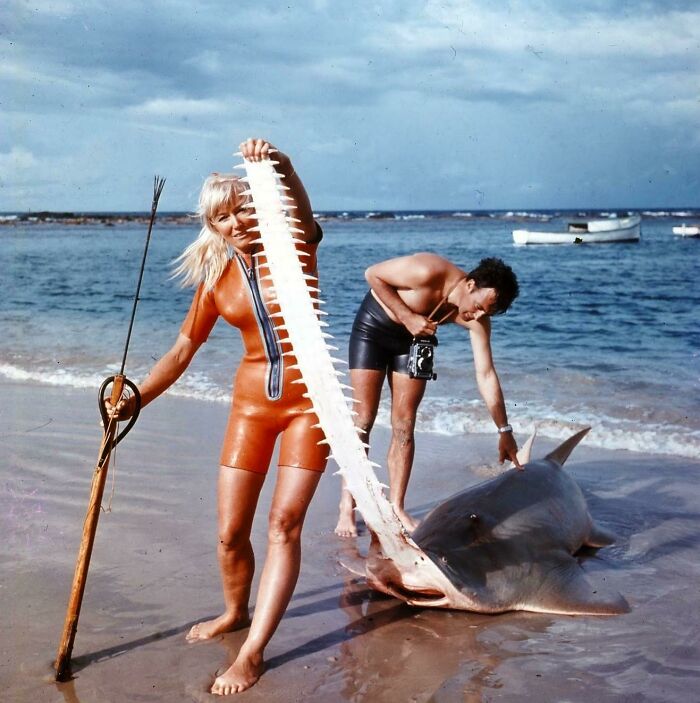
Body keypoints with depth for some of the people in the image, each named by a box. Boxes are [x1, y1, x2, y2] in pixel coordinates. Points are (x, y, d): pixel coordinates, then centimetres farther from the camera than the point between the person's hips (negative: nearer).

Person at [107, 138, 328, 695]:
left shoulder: (296, 248, -7)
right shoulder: (216, 277, 2)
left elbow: (301, 207, -30)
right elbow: (184, 349, 6)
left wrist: (280, 165, -50)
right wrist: (136, 400, -4)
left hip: (307, 402, -3)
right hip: (252, 403, 3)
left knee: (285, 524, -7)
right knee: (231, 532, 3)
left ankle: (253, 652, -1)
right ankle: (236, 613, 32)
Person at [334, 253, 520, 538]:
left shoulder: (477, 320, -20)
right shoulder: (428, 272, -34)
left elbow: (486, 375, -16)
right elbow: (372, 274, -21)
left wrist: (504, 431, -15)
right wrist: (406, 316, -27)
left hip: (414, 337, 4)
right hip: (373, 326, -4)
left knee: (404, 426, -2)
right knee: (364, 420, -7)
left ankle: (396, 508, 7)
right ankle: (347, 508, -1)